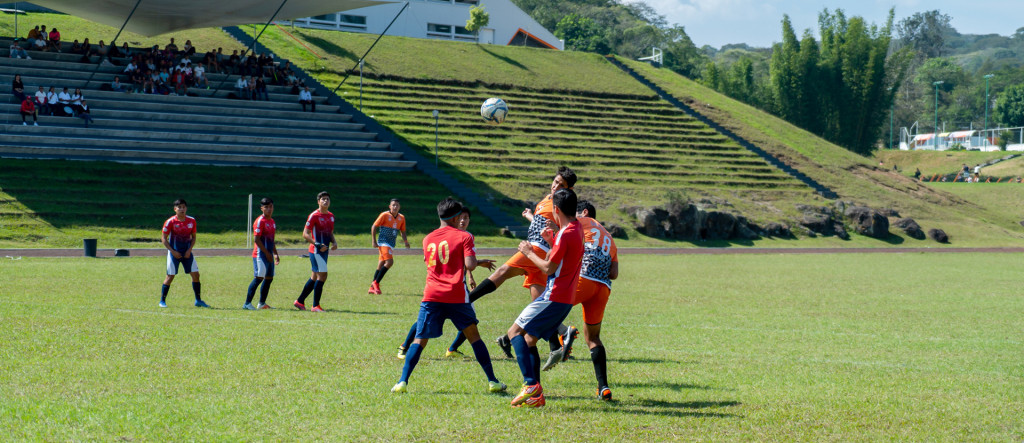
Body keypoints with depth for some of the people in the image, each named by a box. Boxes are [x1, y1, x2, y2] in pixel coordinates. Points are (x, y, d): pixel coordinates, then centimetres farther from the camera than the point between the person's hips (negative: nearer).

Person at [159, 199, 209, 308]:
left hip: (187, 252, 4)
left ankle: (198, 300, 10)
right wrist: (173, 251, -13)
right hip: (174, 252, -4)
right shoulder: (170, 222, -11)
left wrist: (189, 250, -5)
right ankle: (162, 301, 8)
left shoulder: (192, 221, -1)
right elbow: (163, 238, -6)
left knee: (196, 274, -1)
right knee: (170, 276, -5)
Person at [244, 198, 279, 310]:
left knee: (269, 278, 10)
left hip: (268, 255, 9)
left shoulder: (272, 221, 16)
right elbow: (256, 239, -17)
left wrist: (275, 254, 21)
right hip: (260, 254, -9)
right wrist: (267, 253, -16)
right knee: (259, 278, -12)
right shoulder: (260, 221, -11)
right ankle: (247, 303, -11)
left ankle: (262, 303, 19)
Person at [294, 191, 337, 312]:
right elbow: (305, 234, -12)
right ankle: (315, 306, -7)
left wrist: (334, 242, 4)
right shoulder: (314, 216, -10)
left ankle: (300, 301, 24)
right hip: (316, 251, -8)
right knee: (322, 275, -12)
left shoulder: (331, 216, 14)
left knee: (315, 277, 13)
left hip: (324, 250, 8)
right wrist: (317, 245, -23)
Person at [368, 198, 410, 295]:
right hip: (383, 242, -6)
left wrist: (406, 241, 2)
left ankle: (372, 288, 14)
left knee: (381, 265, 9)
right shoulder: (384, 215, -8)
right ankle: (376, 283, -10)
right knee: (389, 261, -20)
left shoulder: (401, 218, 8)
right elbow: (374, 227, -4)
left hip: (391, 244, 6)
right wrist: (373, 241, -8)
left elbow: (402, 231, 19)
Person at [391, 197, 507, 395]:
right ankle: (492, 381, 12)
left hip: (431, 296, 2)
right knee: (474, 336, 11)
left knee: (420, 340, 4)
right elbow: (470, 265, -14)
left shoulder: (427, 239, 13)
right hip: (456, 296, -2)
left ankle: (402, 382, -10)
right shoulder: (464, 236, -1)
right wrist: (474, 259, 11)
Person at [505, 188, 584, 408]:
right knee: (529, 340, 13)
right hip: (566, 299, 10)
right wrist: (551, 241, 14)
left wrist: (529, 252, -2)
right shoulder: (577, 229, 14)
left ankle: (531, 384, -21)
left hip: (553, 297, -10)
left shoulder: (565, 234, -16)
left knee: (515, 332, -9)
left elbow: (549, 268, -15)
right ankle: (536, 395, 9)